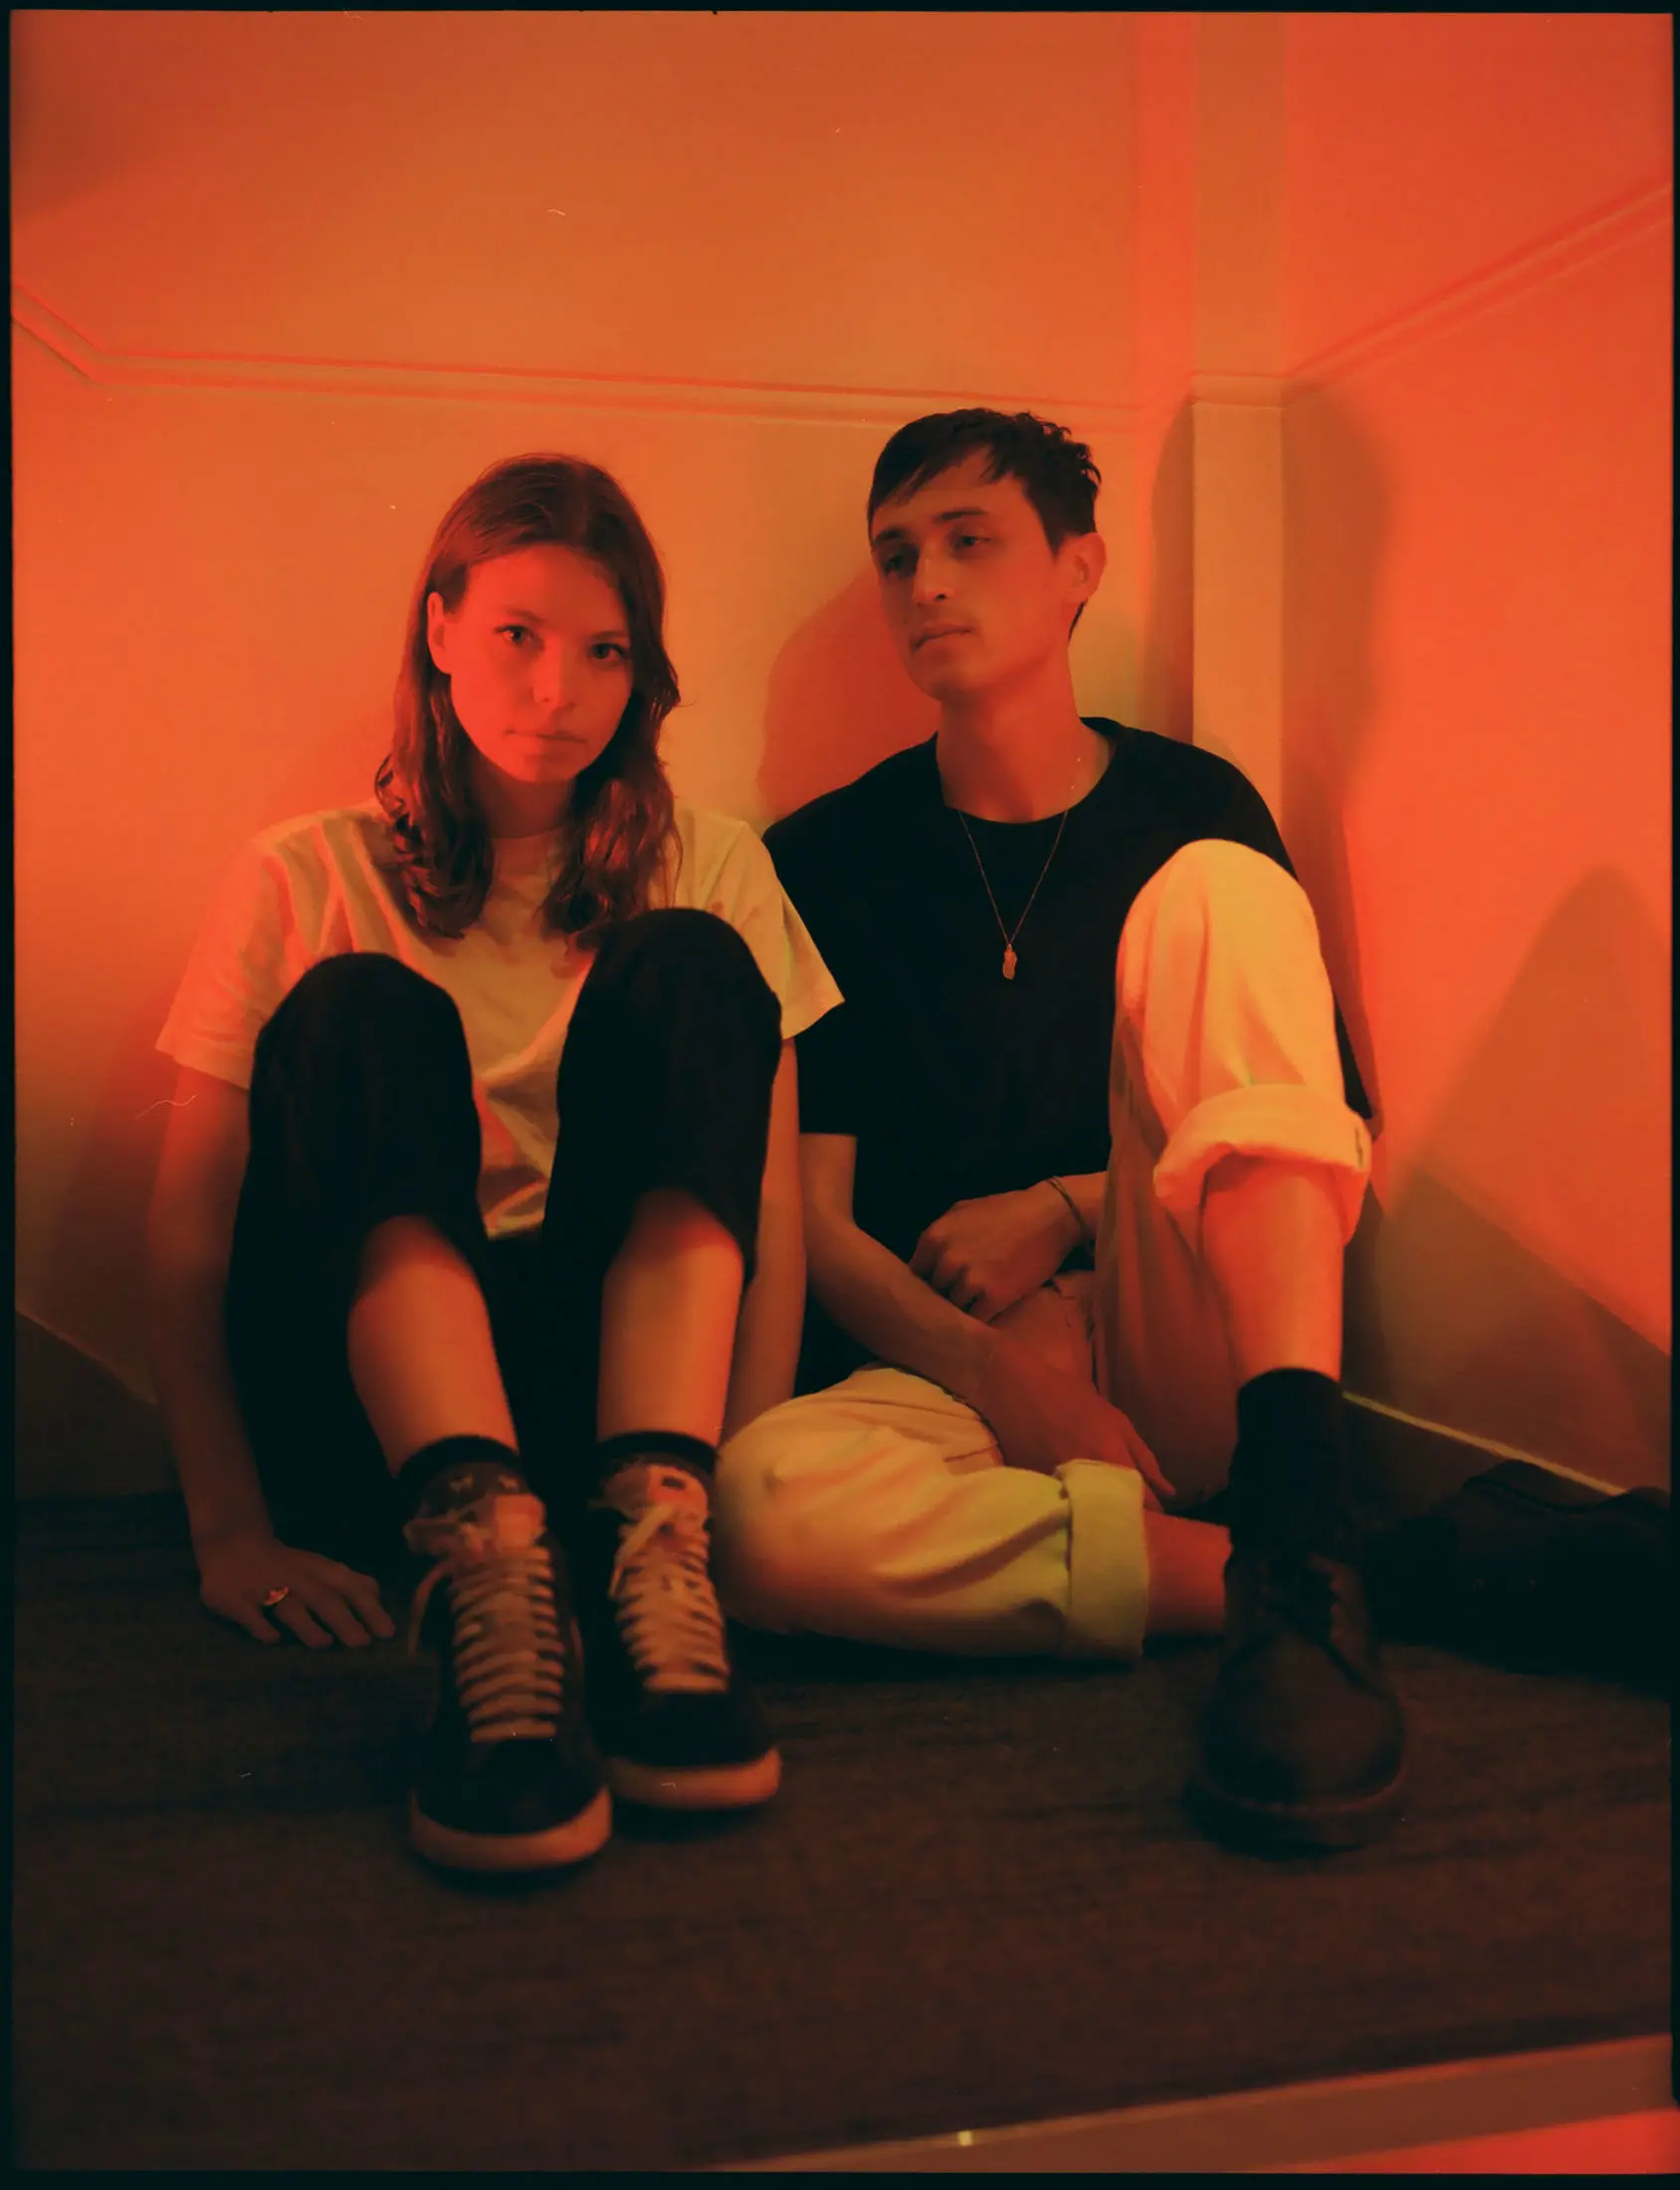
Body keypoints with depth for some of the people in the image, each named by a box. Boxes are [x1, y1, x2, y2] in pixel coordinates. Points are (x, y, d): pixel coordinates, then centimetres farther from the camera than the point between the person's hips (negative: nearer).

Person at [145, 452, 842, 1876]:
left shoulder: (706, 867, 7)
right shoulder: (310, 881, 4)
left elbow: (774, 1201, -1)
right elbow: (188, 1230, -1)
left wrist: (744, 1476, -14)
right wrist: (230, 1528, -13)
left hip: (622, 1369, 1)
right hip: (359, 1397, 0)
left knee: (687, 974, -18)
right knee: (362, 1013, -24)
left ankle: (656, 1538, -37)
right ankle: (497, 1573, -44)